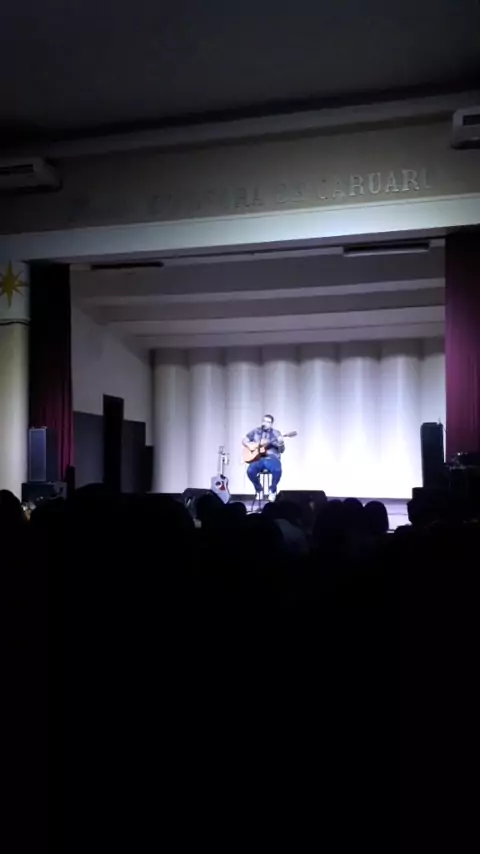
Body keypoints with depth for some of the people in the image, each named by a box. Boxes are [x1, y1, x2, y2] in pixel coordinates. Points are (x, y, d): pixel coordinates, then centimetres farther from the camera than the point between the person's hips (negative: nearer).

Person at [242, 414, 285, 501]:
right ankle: (259, 490, 0)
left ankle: (272, 490, -6)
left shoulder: (276, 433, 7)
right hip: (258, 458, 2)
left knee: (277, 470, -35)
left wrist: (281, 442, -19)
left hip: (271, 457, -1)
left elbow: (281, 450, 3)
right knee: (250, 471, -29)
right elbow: (244, 440, 17)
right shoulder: (256, 431, 12)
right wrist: (250, 446, -3)